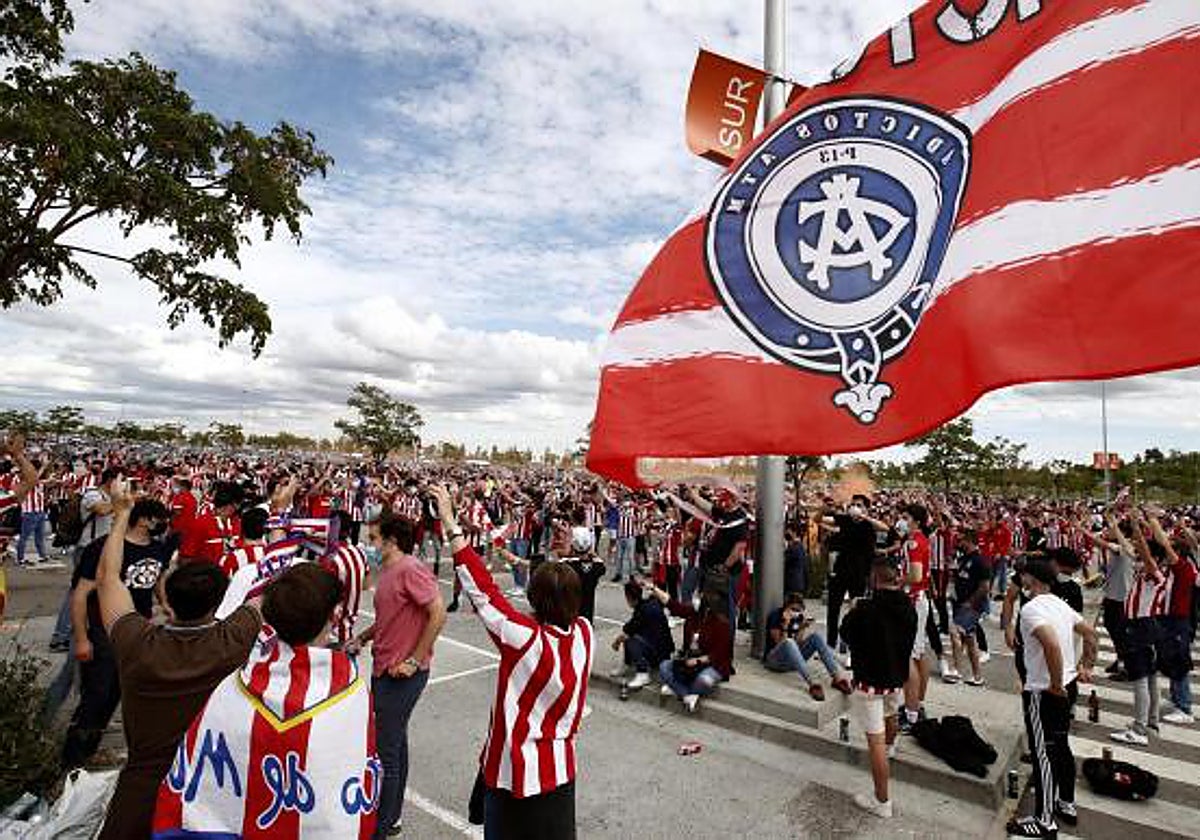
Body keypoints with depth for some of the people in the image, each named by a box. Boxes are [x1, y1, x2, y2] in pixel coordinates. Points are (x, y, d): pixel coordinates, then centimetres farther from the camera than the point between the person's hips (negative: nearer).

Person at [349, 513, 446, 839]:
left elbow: (438, 613, -25)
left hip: (403, 674, -9)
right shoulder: (388, 571, 10)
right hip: (385, 669, 9)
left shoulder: (411, 569, -20)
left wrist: (415, 660, -22)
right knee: (394, 742, 20)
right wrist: (362, 638, 9)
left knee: (386, 748, 2)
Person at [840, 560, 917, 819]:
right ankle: (889, 746, 65)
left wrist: (853, 611, 7)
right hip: (897, 676, 7)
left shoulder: (866, 609, -26)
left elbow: (846, 633, -9)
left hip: (870, 680, -7)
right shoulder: (909, 608, -6)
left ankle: (882, 801, 7)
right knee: (890, 715, 35)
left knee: (876, 739, 0)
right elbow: (909, 640, 10)